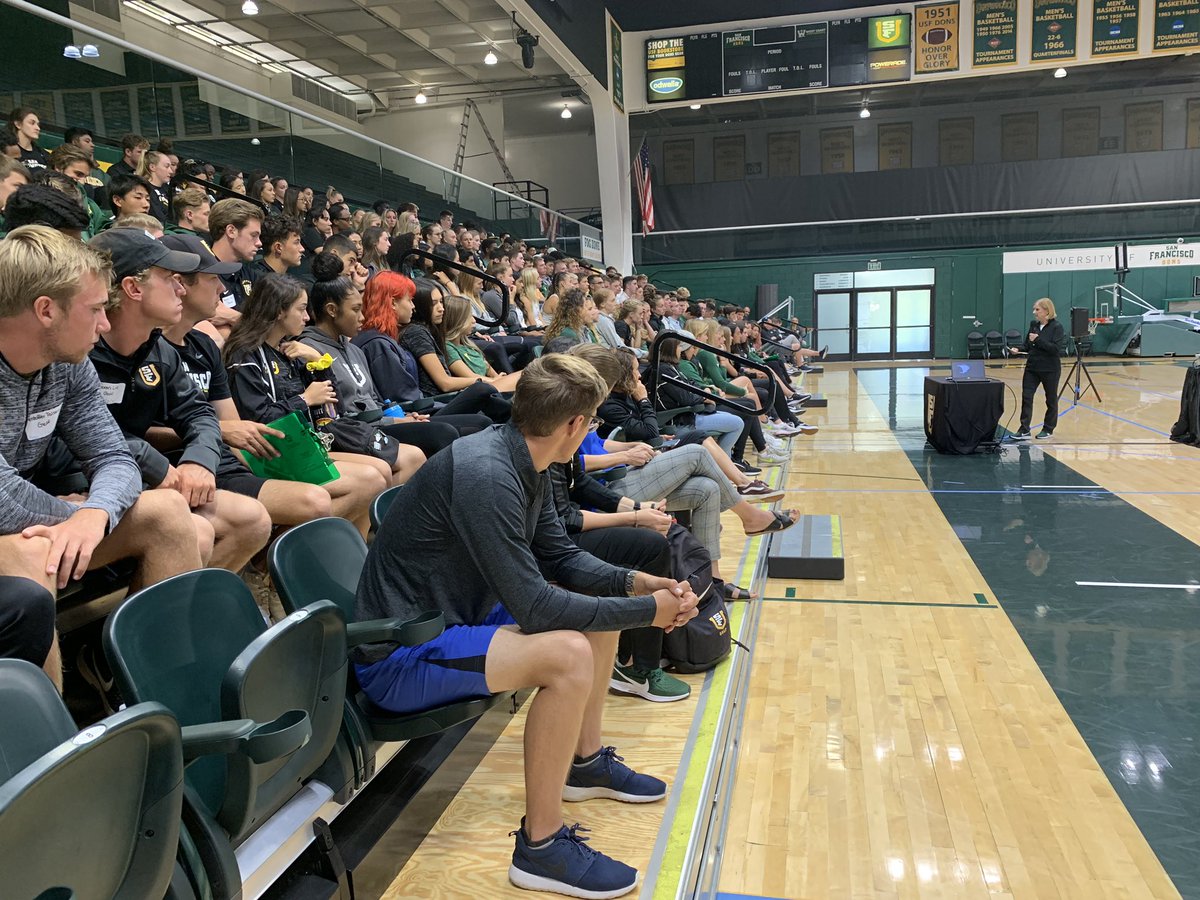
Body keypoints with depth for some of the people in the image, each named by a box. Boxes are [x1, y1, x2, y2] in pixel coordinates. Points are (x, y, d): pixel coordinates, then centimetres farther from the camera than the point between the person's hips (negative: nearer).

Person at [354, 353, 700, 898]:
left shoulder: (524, 465, 1)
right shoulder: (485, 474, -29)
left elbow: (561, 557, 11)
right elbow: (533, 606, -29)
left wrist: (633, 584, -4)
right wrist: (645, 611, -19)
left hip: (454, 620, 10)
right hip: (399, 658, -10)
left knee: (599, 607, 12)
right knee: (567, 654, -29)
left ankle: (585, 761, 29)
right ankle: (541, 848, -12)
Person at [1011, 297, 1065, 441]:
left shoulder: (1056, 327, -10)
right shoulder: (1033, 325, 7)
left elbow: (1056, 348, -20)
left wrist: (1038, 340, -23)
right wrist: (1019, 350, -4)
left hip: (1050, 369, -5)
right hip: (1032, 368, 5)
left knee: (1051, 400, 9)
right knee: (1026, 397, -4)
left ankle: (1048, 430, 21)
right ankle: (1024, 430, -3)